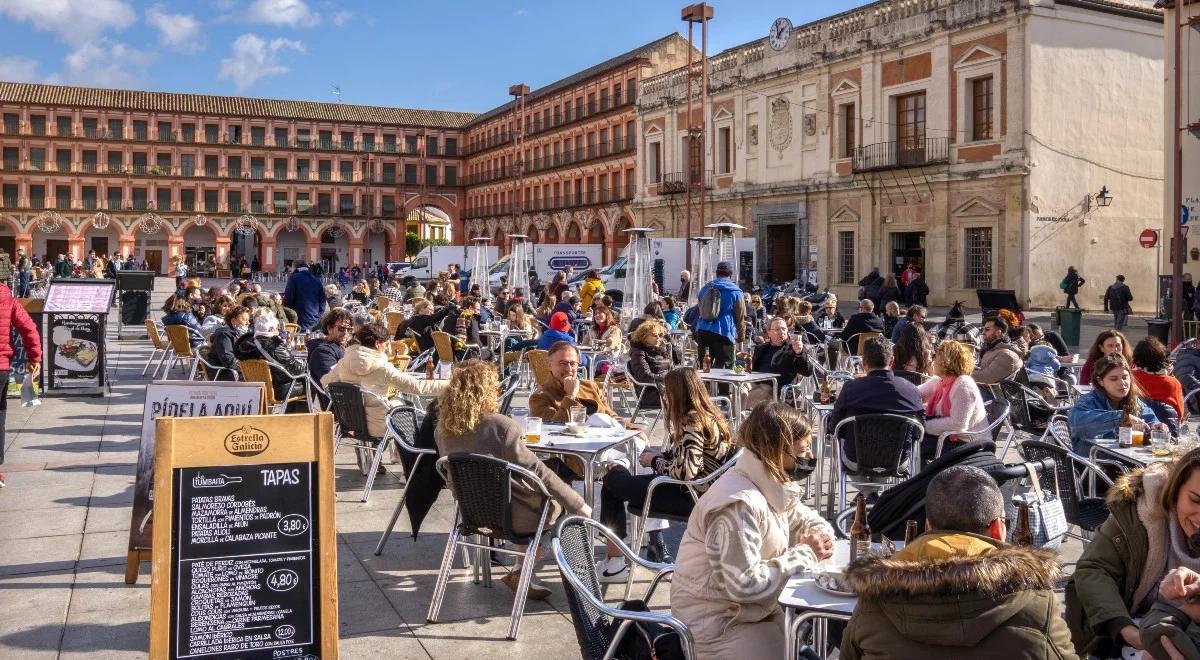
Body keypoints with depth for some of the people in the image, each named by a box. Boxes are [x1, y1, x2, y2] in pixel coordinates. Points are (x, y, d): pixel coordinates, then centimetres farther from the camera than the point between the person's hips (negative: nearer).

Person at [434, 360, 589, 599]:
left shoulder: (443, 429, -5)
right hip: (509, 516, -7)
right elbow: (536, 472, -22)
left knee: (534, 497, 28)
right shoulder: (500, 425, -24)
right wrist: (578, 504, -14)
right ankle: (519, 572, 14)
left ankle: (522, 572, 25)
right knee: (557, 503, 19)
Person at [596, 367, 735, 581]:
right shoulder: (710, 417, 7)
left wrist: (655, 462, -11)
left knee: (613, 478, 2)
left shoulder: (692, 424, -21)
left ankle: (614, 564, 8)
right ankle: (657, 545, 28)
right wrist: (658, 455, 2)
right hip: (700, 493, 10)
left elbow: (685, 472, -29)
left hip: (690, 498, -10)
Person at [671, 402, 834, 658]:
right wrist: (805, 554, -21)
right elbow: (745, 584, -30)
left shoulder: (773, 485, 1)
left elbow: (806, 520, 16)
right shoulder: (739, 504, -27)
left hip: (750, 608, 9)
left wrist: (820, 536, -8)